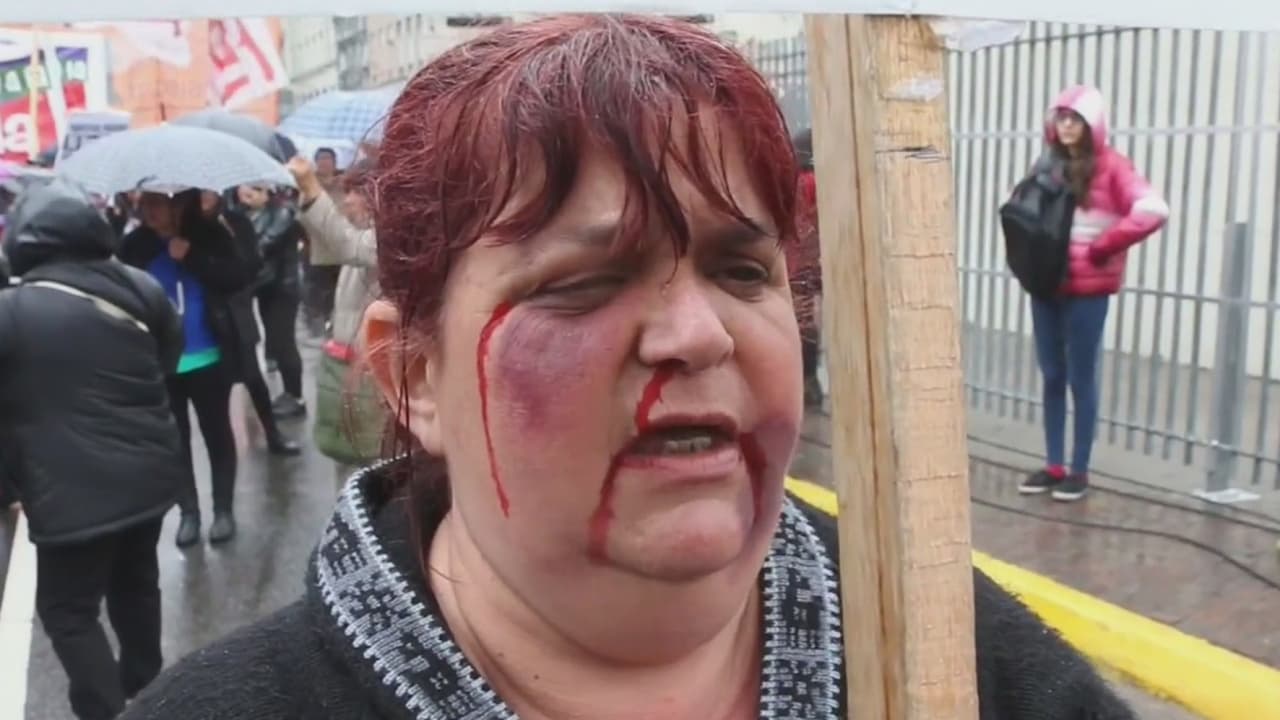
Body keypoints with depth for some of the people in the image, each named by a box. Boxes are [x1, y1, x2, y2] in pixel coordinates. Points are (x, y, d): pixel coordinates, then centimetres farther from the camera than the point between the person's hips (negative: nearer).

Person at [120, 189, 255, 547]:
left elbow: (240, 278, -14)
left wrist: (192, 258, -22)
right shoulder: (134, 246, -4)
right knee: (175, 438, 10)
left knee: (216, 432, 10)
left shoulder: (209, 235, -7)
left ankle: (223, 508, 22)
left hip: (208, 358, -1)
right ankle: (188, 511, 23)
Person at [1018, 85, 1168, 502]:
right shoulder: (1050, 165, 11)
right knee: (1052, 377, 11)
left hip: (1087, 290, -6)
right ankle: (1054, 467, 20)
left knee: (1081, 379, 2)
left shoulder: (1109, 166, -8)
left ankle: (1079, 471, 13)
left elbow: (1153, 212, -20)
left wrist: (1102, 249, -16)